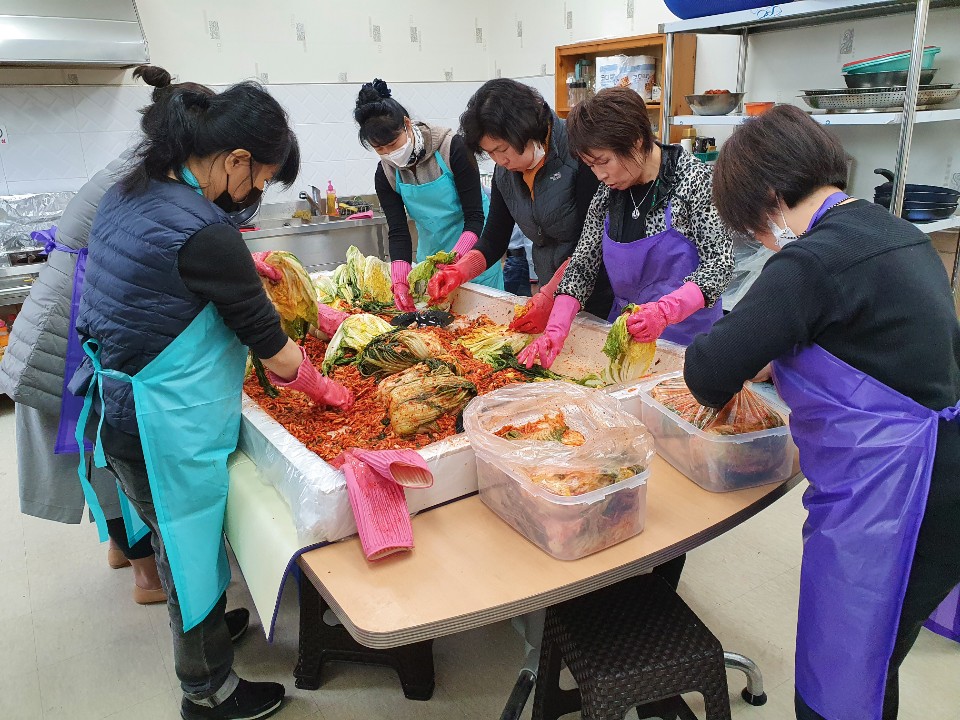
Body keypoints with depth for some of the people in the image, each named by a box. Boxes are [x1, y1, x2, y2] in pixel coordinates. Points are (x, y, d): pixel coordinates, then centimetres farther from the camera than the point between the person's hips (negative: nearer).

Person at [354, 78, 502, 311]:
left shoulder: (452, 148, -20)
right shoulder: (386, 174, -7)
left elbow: (475, 217, -19)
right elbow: (398, 232, -10)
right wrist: (400, 281, -27)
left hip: (474, 246, -4)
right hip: (430, 254, 4)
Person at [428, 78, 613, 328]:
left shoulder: (577, 150, -18)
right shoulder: (504, 173, 1)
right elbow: (493, 240, 5)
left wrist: (549, 294, -28)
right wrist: (458, 272, -13)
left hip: (600, 294, -5)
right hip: (551, 292, 5)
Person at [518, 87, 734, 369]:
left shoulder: (693, 179, -14)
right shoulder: (608, 191, 0)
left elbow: (719, 263, -17)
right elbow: (583, 263, -1)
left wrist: (665, 311, -35)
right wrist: (555, 329, -17)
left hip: (687, 336, -4)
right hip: (625, 329, 4)